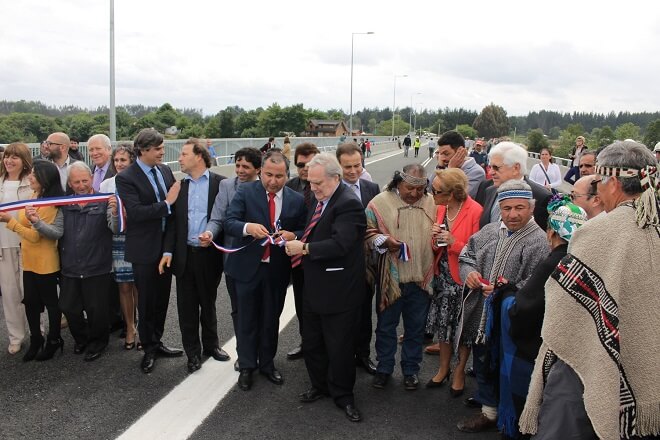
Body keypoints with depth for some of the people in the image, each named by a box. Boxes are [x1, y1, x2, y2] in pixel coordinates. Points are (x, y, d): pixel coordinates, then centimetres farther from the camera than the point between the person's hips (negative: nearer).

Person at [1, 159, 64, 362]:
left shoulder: (50, 205, -21)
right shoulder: (34, 197, 6)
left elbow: (34, 236, -24)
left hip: (45, 262, -8)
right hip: (29, 260, 8)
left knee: (50, 301, 7)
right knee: (30, 301, 14)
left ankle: (54, 340, 22)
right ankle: (36, 340, 28)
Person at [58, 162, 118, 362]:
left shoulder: (104, 202, -6)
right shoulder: (64, 204, 6)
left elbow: (115, 229, -14)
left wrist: (114, 212, -35)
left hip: (97, 269, -4)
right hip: (70, 268, 4)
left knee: (96, 310, 7)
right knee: (69, 308, 13)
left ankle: (97, 343, 32)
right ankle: (82, 339, 38)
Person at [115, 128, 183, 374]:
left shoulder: (165, 170, 5)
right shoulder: (126, 178, -13)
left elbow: (174, 202, 12)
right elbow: (135, 213, -24)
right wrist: (167, 203, -24)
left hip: (167, 245, 6)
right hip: (145, 249, -5)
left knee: (162, 298, 16)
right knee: (146, 301, 7)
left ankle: (156, 342, 32)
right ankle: (148, 349, 23)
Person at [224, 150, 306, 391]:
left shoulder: (296, 200, 0)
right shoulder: (245, 192, -5)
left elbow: (304, 231, 5)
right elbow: (229, 222, -11)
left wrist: (293, 235, -18)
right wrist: (248, 227, -32)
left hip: (277, 269, 2)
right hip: (248, 266, -1)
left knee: (271, 319, 16)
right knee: (247, 319, 10)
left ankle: (267, 364, 35)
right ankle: (246, 366, 27)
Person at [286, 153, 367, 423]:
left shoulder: (348, 204, -20)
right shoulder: (322, 200, 9)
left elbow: (339, 245, -30)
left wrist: (304, 248, -22)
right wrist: (297, 239, 5)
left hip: (338, 291, -9)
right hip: (315, 287, 9)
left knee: (338, 346, 7)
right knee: (311, 342, 19)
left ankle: (343, 395, 26)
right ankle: (320, 385, 39)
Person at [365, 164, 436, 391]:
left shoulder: (431, 204, 3)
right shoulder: (380, 202, -6)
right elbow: (367, 233, -4)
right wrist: (383, 241, -20)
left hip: (421, 278, 2)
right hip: (390, 278, -2)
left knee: (415, 327, 14)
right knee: (386, 325, 12)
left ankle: (411, 369, 31)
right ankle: (384, 368, 30)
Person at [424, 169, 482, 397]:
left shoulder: (475, 211, -17)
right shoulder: (440, 209, 4)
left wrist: (454, 242, -25)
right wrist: (436, 239, -9)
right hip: (443, 275, 6)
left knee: (463, 327, 7)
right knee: (443, 323, 14)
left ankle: (459, 371, 27)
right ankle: (443, 368, 31)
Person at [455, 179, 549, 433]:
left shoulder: (539, 241, -13)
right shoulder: (489, 231, 7)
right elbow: (466, 256, 17)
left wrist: (506, 288, -27)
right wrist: (469, 272, -3)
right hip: (481, 314, 6)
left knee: (501, 364, 8)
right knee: (481, 360, 20)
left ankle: (490, 411, 27)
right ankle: (486, 399, 41)